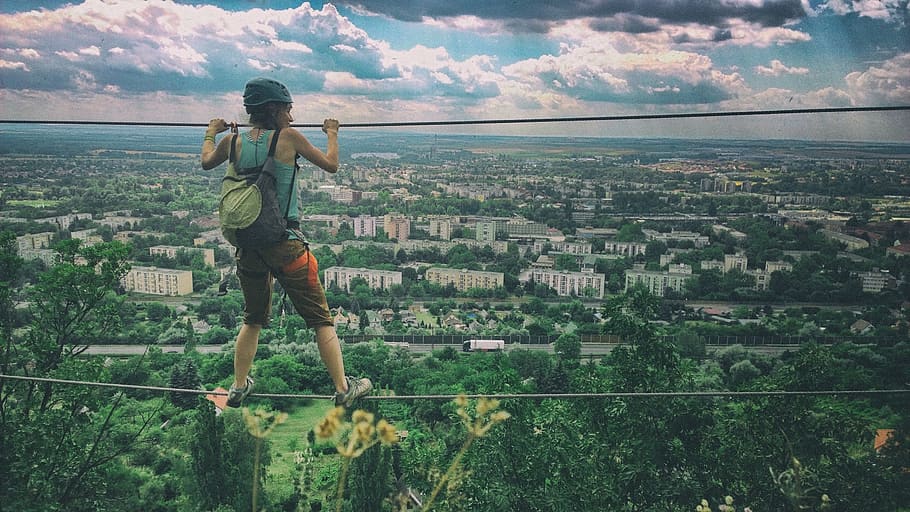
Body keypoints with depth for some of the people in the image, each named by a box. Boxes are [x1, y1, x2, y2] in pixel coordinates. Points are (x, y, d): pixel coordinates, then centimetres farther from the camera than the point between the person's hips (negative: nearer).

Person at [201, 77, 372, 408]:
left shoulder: (233, 142, 3)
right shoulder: (288, 138, -9)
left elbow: (206, 162, 25)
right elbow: (331, 165, 3)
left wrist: (211, 133, 42)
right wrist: (332, 133, 20)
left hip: (247, 244, 5)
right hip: (285, 243, -5)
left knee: (253, 319, 24)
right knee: (321, 319, 6)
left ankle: (238, 387, 27)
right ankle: (343, 389, 10)